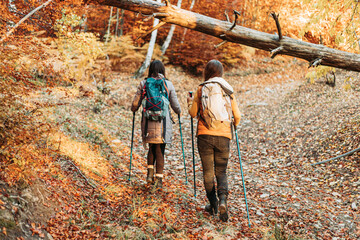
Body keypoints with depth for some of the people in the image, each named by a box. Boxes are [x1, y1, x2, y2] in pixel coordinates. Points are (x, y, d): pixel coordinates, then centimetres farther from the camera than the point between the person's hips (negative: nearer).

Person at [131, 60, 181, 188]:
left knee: (152, 147, 20)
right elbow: (175, 105, 5)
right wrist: (179, 112, 26)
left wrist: (133, 110, 27)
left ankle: (150, 173, 9)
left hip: (148, 120, 1)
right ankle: (159, 179, 6)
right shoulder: (168, 84, 0)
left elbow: (135, 103, 4)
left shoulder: (143, 84, 1)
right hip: (163, 121, -1)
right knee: (160, 149, 6)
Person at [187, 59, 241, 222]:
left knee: (208, 172, 11)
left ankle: (213, 205, 14)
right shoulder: (229, 90, 6)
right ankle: (222, 200, -11)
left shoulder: (201, 89, 2)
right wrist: (233, 125, 30)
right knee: (221, 172, 11)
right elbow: (237, 116, 8)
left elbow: (193, 113, 5)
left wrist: (190, 103, 26)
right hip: (223, 135, 1)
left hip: (205, 135, -1)